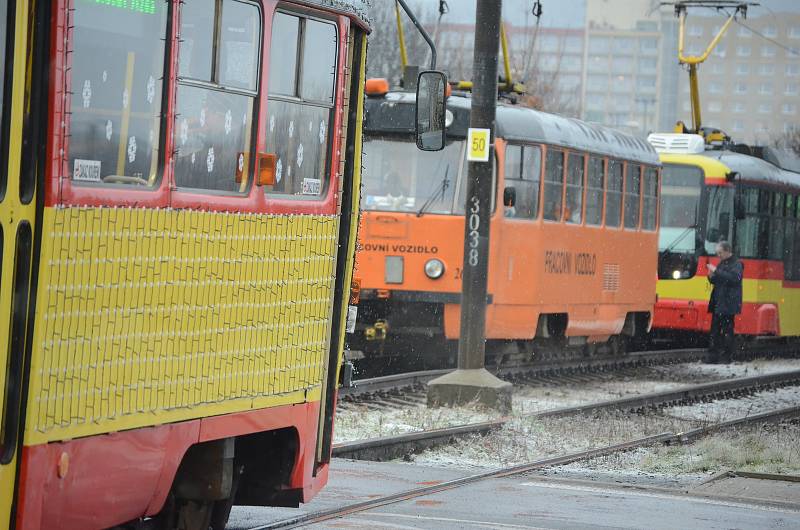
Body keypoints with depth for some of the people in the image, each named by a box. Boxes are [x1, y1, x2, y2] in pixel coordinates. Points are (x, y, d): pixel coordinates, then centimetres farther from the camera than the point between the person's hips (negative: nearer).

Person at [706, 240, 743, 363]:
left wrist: (716, 271, -24)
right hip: (717, 303, 8)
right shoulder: (722, 264, 17)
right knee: (715, 330, 7)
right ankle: (713, 356, 9)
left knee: (726, 330, -6)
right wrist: (711, 277, 2)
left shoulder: (736, 264, -7)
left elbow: (733, 277, -25)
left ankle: (726, 357, -3)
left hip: (728, 304, -8)